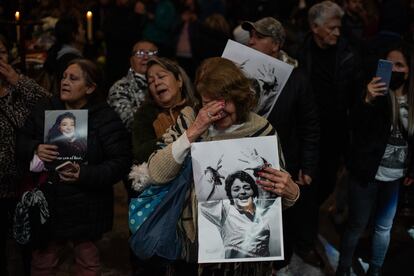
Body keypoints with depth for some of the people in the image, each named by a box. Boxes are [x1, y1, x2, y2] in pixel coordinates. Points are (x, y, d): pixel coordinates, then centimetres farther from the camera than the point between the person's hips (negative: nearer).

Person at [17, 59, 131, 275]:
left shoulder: (106, 118, -10)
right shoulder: (45, 109, 2)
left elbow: (121, 160, -14)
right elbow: (21, 141, 7)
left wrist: (85, 175, -25)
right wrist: (35, 149, -16)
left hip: (85, 208, -3)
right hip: (47, 203, 3)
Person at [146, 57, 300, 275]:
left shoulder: (261, 130, -8)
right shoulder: (189, 120, -4)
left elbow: (280, 189, -2)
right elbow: (156, 175, -12)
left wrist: (291, 193, -25)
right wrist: (193, 132, -21)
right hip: (194, 242, 1)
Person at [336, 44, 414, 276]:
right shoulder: (376, 92, -11)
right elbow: (357, 128, -23)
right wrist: (367, 101, -38)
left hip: (395, 177, 4)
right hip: (367, 173, -4)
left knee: (384, 227, 16)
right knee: (357, 226, 6)